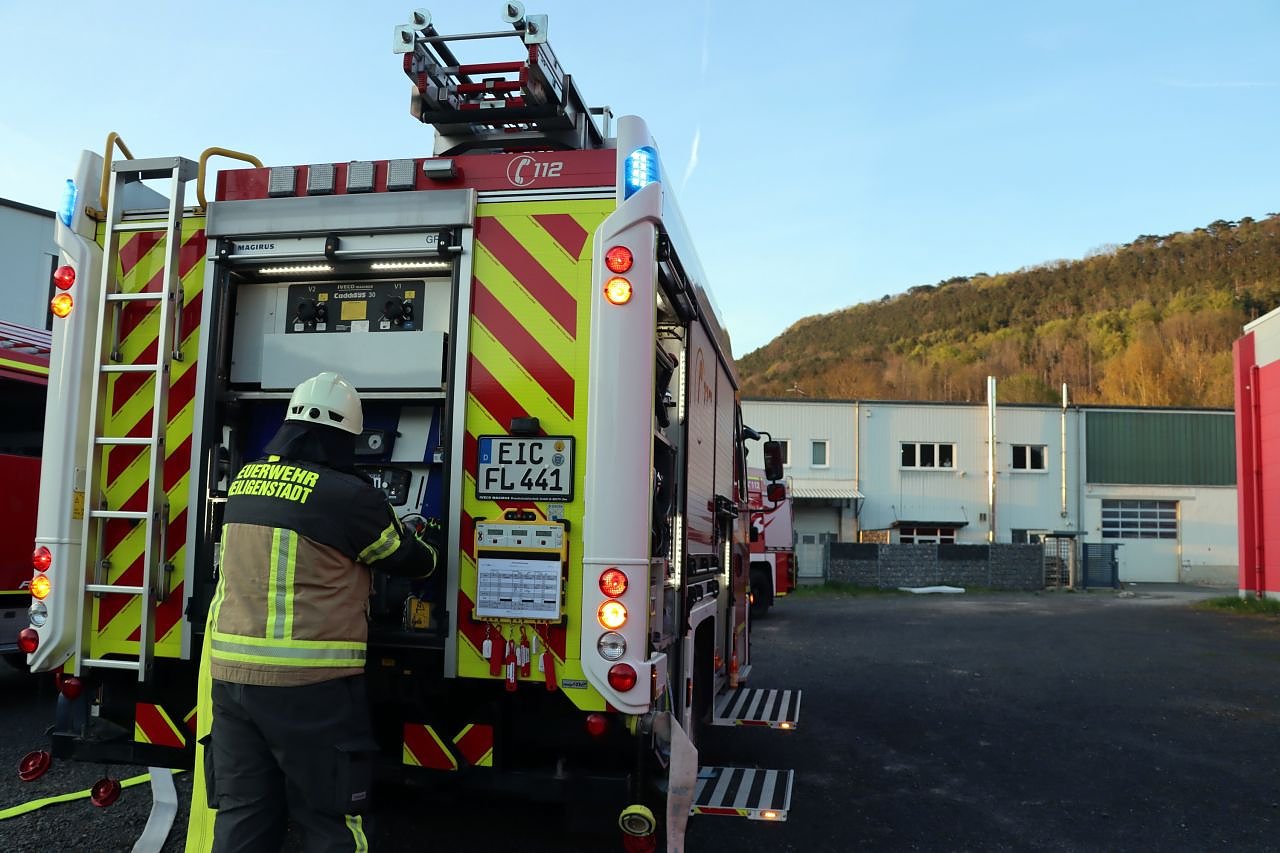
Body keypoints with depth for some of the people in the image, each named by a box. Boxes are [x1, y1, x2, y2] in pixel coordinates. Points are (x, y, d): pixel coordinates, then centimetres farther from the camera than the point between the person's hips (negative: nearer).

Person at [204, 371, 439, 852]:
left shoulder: (246, 480, 8)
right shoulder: (348, 495, -13)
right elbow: (408, 559, 1)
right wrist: (430, 551, 25)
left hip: (232, 673, 7)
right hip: (308, 684, -6)